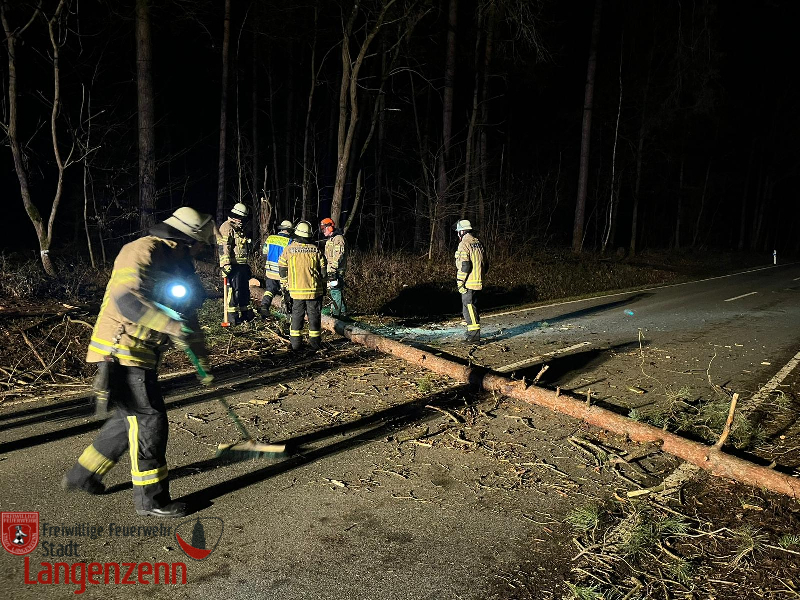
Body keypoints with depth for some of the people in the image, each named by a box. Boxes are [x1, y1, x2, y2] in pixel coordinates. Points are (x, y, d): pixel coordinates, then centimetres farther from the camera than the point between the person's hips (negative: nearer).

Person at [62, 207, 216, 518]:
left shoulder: (177, 266, 15)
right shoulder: (143, 251, -15)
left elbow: (187, 316, 20)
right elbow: (125, 297, -29)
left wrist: (203, 362, 21)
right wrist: (169, 324, -34)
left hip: (142, 354, 10)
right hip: (121, 351, -10)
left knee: (132, 417, 18)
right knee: (149, 419, -5)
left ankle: (83, 474, 35)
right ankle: (150, 498, 8)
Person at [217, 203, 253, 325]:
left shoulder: (239, 229, 22)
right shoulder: (227, 227, -9)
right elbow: (223, 248, -19)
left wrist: (247, 266, 28)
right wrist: (226, 264, -26)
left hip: (242, 265, 10)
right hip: (233, 266, -10)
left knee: (245, 290, 14)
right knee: (233, 290, -8)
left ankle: (246, 314, 24)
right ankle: (232, 317, -4)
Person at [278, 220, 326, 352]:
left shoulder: (289, 249, -1)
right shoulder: (315, 249, 0)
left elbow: (282, 268, 6)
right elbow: (323, 269, 3)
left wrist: (285, 284, 20)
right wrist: (323, 286, 14)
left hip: (296, 289, 0)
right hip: (314, 289, 0)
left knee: (297, 314, 9)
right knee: (314, 315, 7)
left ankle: (295, 342, 10)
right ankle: (315, 342, 11)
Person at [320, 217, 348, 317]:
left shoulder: (338, 239, -12)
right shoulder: (330, 240, 21)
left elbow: (338, 256, -20)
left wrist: (333, 270, -23)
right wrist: (329, 271, 22)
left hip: (336, 271, -10)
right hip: (331, 271, 10)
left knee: (335, 291, -8)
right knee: (337, 291, 14)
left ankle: (335, 313, -6)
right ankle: (343, 312, 22)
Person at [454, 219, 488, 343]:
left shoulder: (464, 245, -13)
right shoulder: (478, 243, 14)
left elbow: (465, 265, -21)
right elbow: (486, 264, 17)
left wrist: (459, 282, -17)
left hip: (468, 283, -9)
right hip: (478, 282, 9)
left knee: (468, 308, -5)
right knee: (473, 307, 17)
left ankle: (474, 335, -5)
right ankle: (473, 332, 26)